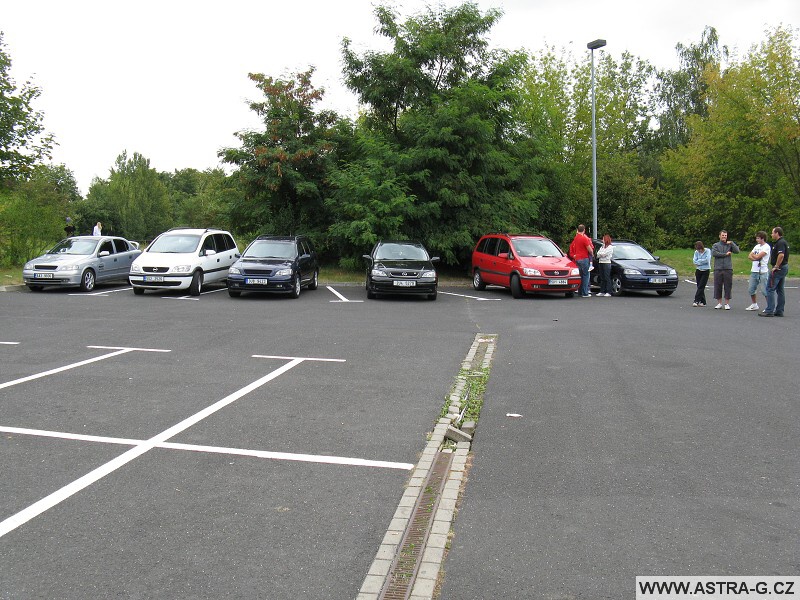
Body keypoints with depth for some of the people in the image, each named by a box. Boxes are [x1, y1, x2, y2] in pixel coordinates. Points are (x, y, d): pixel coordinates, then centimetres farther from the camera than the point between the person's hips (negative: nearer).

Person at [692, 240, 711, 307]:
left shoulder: (708, 251, -7)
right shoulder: (696, 252, 4)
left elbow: (707, 260, -18)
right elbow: (694, 261, -5)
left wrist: (698, 261, -8)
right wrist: (702, 261, -14)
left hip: (706, 271, -4)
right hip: (698, 271, 4)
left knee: (701, 286, -9)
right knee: (699, 287, 4)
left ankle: (696, 301, -11)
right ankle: (703, 302, 11)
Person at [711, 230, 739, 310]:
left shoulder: (729, 245, 11)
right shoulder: (715, 245, 10)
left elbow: (737, 251, -2)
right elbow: (714, 253, -8)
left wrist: (732, 243, -6)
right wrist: (725, 254, -8)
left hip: (728, 269, 0)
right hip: (718, 269, 0)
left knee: (728, 286, 0)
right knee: (717, 286, 1)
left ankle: (727, 303, 7)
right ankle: (719, 303, 11)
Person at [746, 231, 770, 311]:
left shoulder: (766, 247, -8)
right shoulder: (757, 246, 16)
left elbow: (757, 256, -16)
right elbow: (749, 256, 10)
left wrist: (753, 254, 4)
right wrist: (756, 258, -8)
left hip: (763, 272, -8)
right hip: (754, 271, 8)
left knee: (765, 290, -7)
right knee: (751, 289, 11)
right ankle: (754, 305, 24)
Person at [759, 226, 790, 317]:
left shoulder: (780, 243, -17)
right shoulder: (783, 242, 17)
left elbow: (781, 255, -30)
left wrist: (776, 266, -23)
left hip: (778, 269, -11)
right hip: (784, 267, 11)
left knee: (770, 289, -9)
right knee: (780, 290, 13)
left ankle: (769, 311, -10)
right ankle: (779, 311, 15)